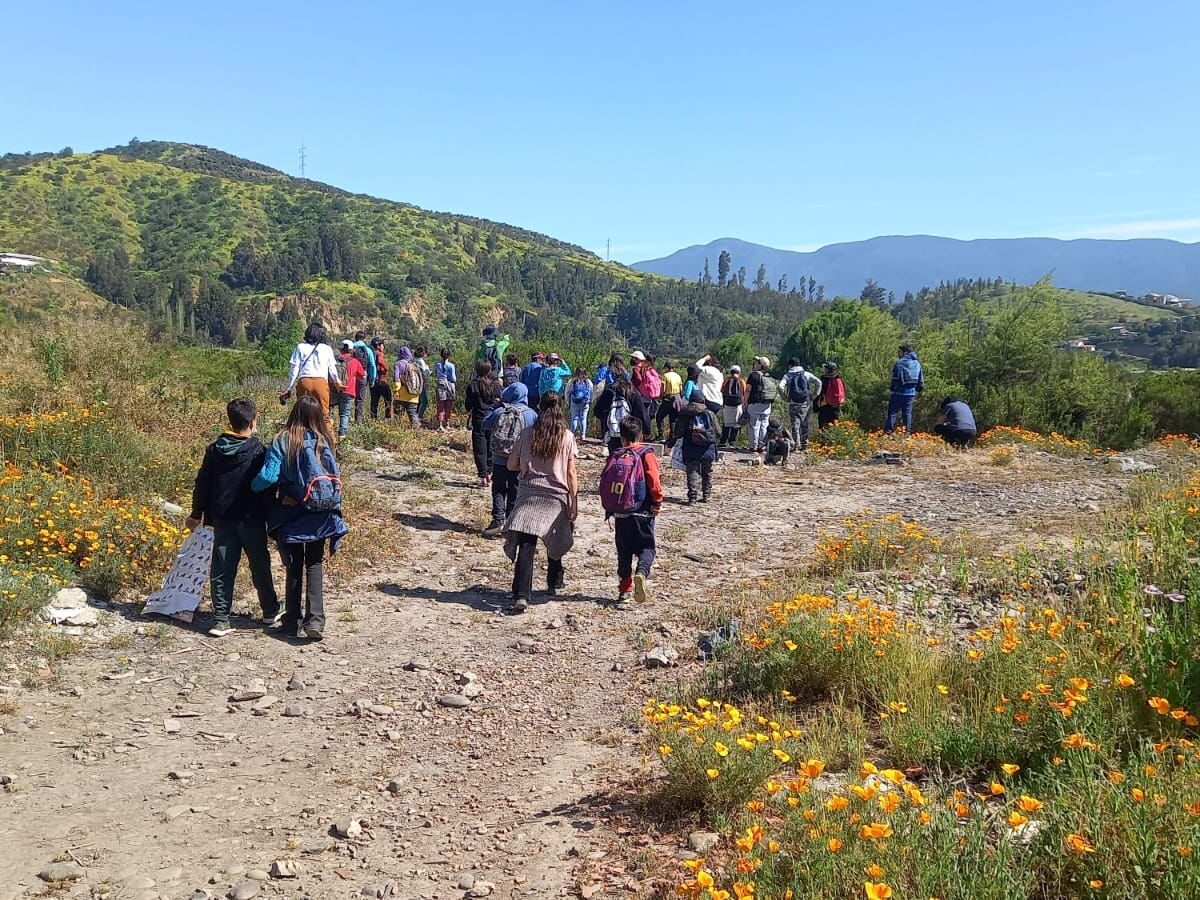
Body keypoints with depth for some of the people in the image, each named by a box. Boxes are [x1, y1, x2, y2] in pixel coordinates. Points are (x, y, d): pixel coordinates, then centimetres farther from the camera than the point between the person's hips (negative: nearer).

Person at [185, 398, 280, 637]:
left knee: (221, 571, 5)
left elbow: (202, 485, 5)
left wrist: (196, 514, 16)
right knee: (260, 567, 12)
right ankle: (270, 612, 25)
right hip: (251, 519, -3)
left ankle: (221, 620, 3)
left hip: (222, 519, 3)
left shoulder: (214, 450, 0)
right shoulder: (258, 451, -11)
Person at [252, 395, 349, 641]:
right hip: (320, 515, 1)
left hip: (292, 514, -1)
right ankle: (315, 619, -1)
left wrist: (253, 487, 2)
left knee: (294, 567, 14)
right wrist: (334, 512, 8)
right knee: (315, 564, 11)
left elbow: (268, 476, -18)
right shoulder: (323, 441, -5)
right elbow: (335, 478, -3)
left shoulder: (282, 441, -10)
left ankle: (291, 621, 20)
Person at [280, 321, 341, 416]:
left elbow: (294, 369, 6)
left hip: (303, 381, 1)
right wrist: (337, 383, 34)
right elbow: (332, 369, 16)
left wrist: (289, 388, 11)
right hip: (321, 382, -1)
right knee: (324, 413, -2)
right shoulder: (327, 349, 11)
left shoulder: (300, 347, 10)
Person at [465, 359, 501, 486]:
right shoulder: (496, 384, -1)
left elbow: (468, 404, -5)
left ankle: (483, 477, -4)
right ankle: (489, 473, 20)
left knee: (480, 448, 1)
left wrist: (469, 415, 12)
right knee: (491, 446, 14)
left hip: (479, 419, -3)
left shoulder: (473, 384, -9)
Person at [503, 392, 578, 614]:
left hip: (529, 494, 0)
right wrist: (574, 502, 5)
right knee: (555, 541, 22)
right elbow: (571, 474, -1)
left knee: (526, 546, -8)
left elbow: (511, 465, 7)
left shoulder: (528, 434, 2)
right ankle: (554, 584, 40)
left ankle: (521, 596, -21)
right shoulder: (567, 436, 0)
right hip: (556, 496, 1)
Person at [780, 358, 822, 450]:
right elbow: (818, 382, -4)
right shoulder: (806, 374, 5)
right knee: (804, 425, 12)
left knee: (795, 425, 2)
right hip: (806, 403, 2)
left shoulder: (787, 376, 0)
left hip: (793, 404, -2)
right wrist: (814, 395, 2)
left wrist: (785, 397, -4)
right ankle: (805, 444, 14)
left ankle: (796, 445, -3)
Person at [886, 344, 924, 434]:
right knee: (907, 412, 12)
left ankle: (889, 431, -2)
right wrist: (918, 389, 21)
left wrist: (892, 389, -1)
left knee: (893, 411, 1)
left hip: (900, 392, -6)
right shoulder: (917, 363, 10)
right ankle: (908, 431, 10)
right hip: (912, 393, 6)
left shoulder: (900, 363, -13)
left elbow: (896, 379, -13)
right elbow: (921, 380, 12)